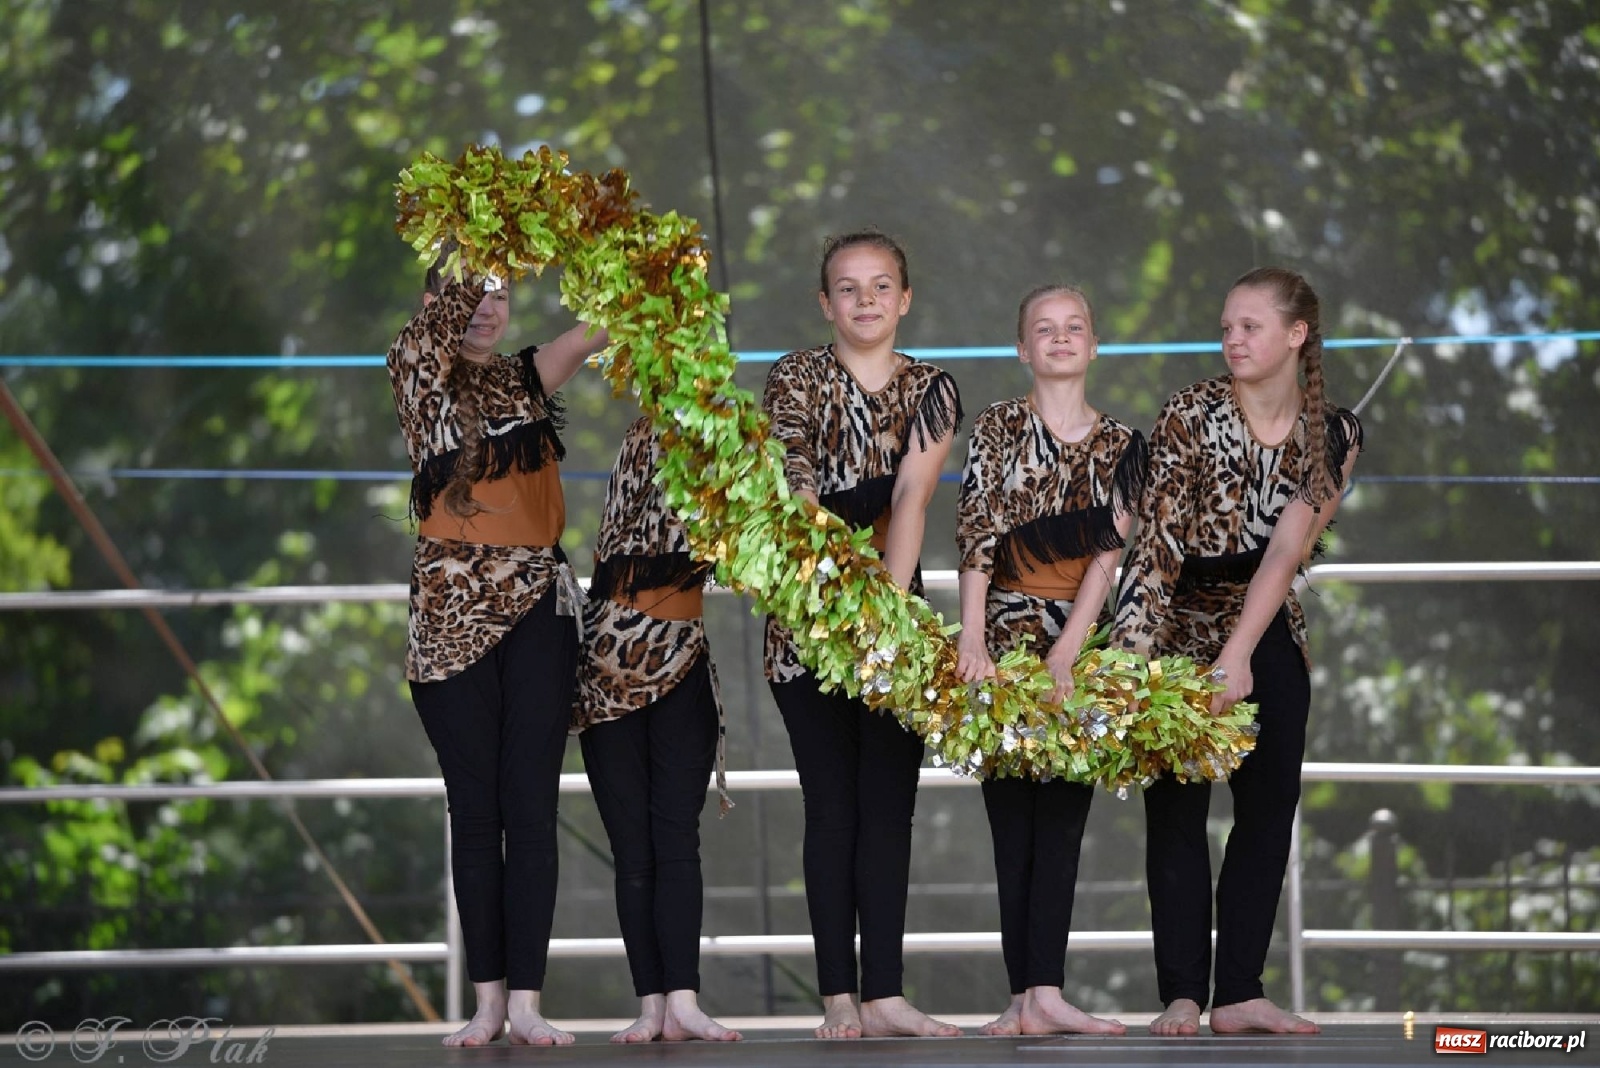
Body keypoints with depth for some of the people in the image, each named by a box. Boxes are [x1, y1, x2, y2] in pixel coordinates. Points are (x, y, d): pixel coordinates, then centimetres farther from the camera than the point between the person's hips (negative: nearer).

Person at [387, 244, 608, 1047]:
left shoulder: (526, 380, 12)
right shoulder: (420, 377, 4)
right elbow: (436, 322, -15)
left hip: (537, 609, 2)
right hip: (453, 613, -2)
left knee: (531, 806, -4)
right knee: (475, 809, 1)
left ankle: (525, 1001, -4)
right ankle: (487, 999, 5)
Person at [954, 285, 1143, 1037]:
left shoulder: (1120, 444, 9)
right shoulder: (998, 427, 4)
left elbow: (1110, 550, -1)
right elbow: (976, 536, -5)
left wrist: (1066, 653, -12)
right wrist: (971, 640, -16)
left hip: (1082, 641, 2)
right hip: (1008, 632, -2)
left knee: (1062, 818, -4)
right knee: (1013, 817, -4)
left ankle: (1042, 994, -10)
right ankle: (1028, 996, -6)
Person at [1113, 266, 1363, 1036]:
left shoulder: (1334, 436, -5)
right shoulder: (1192, 413, -12)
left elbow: (1286, 552, -14)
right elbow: (1156, 539, -17)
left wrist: (1239, 655, -25)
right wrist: (1134, 653, -26)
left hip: (1268, 634, 3)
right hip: (1182, 630, -3)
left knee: (1270, 806, 1)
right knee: (1177, 809, -6)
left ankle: (1239, 995, 5)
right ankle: (1182, 995, -6)